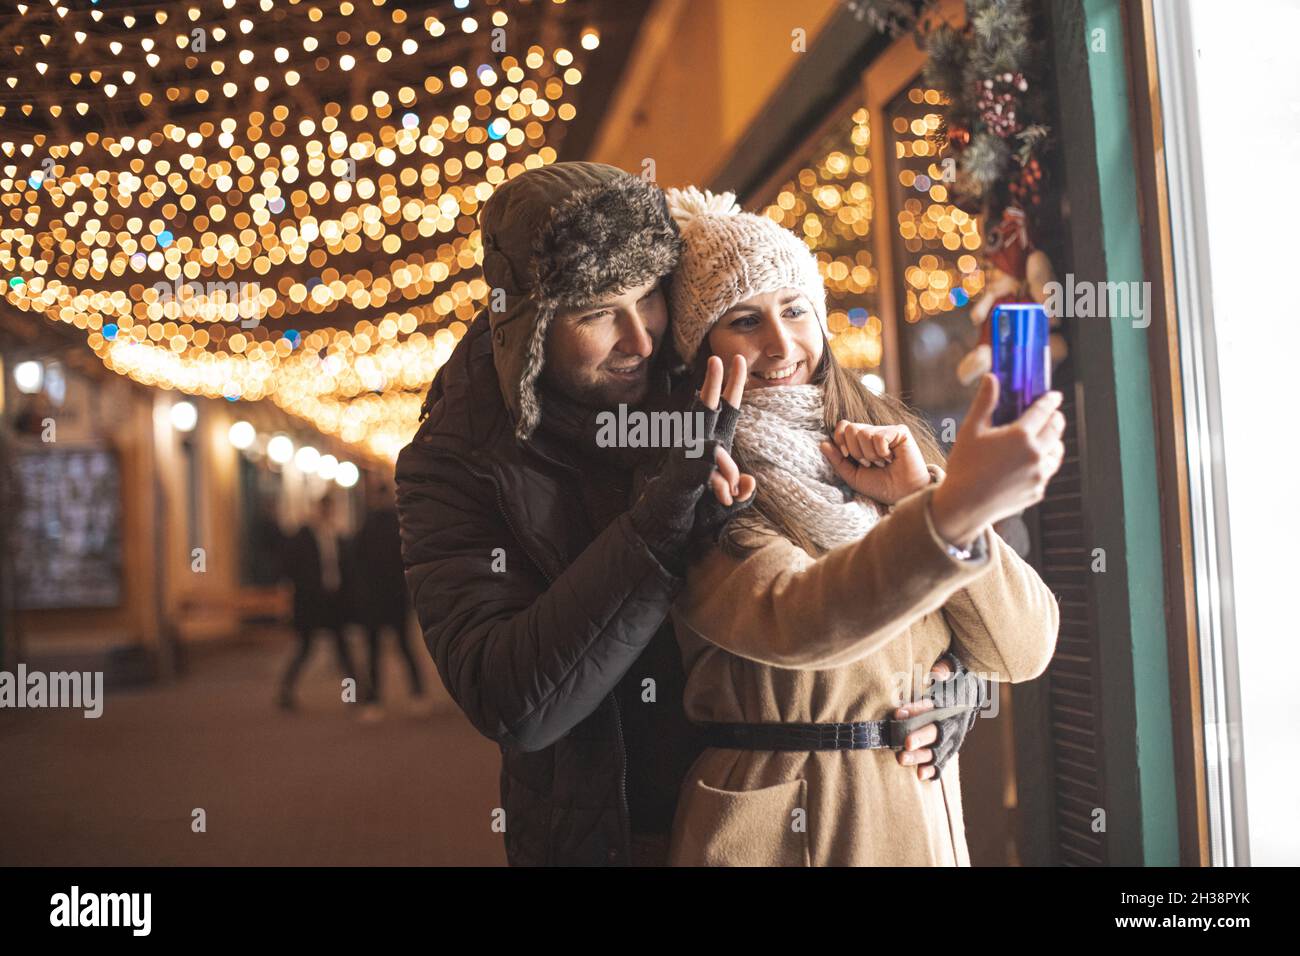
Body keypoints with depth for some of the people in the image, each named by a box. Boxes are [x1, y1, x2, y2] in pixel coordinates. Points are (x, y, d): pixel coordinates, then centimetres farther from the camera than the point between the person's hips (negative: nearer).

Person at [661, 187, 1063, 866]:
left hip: (924, 818, 5)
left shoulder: (891, 440, 1)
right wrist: (954, 508, -46)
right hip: (771, 828, -4)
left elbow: (1023, 650, -4)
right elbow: (794, 624, -33)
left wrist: (918, 497, -15)